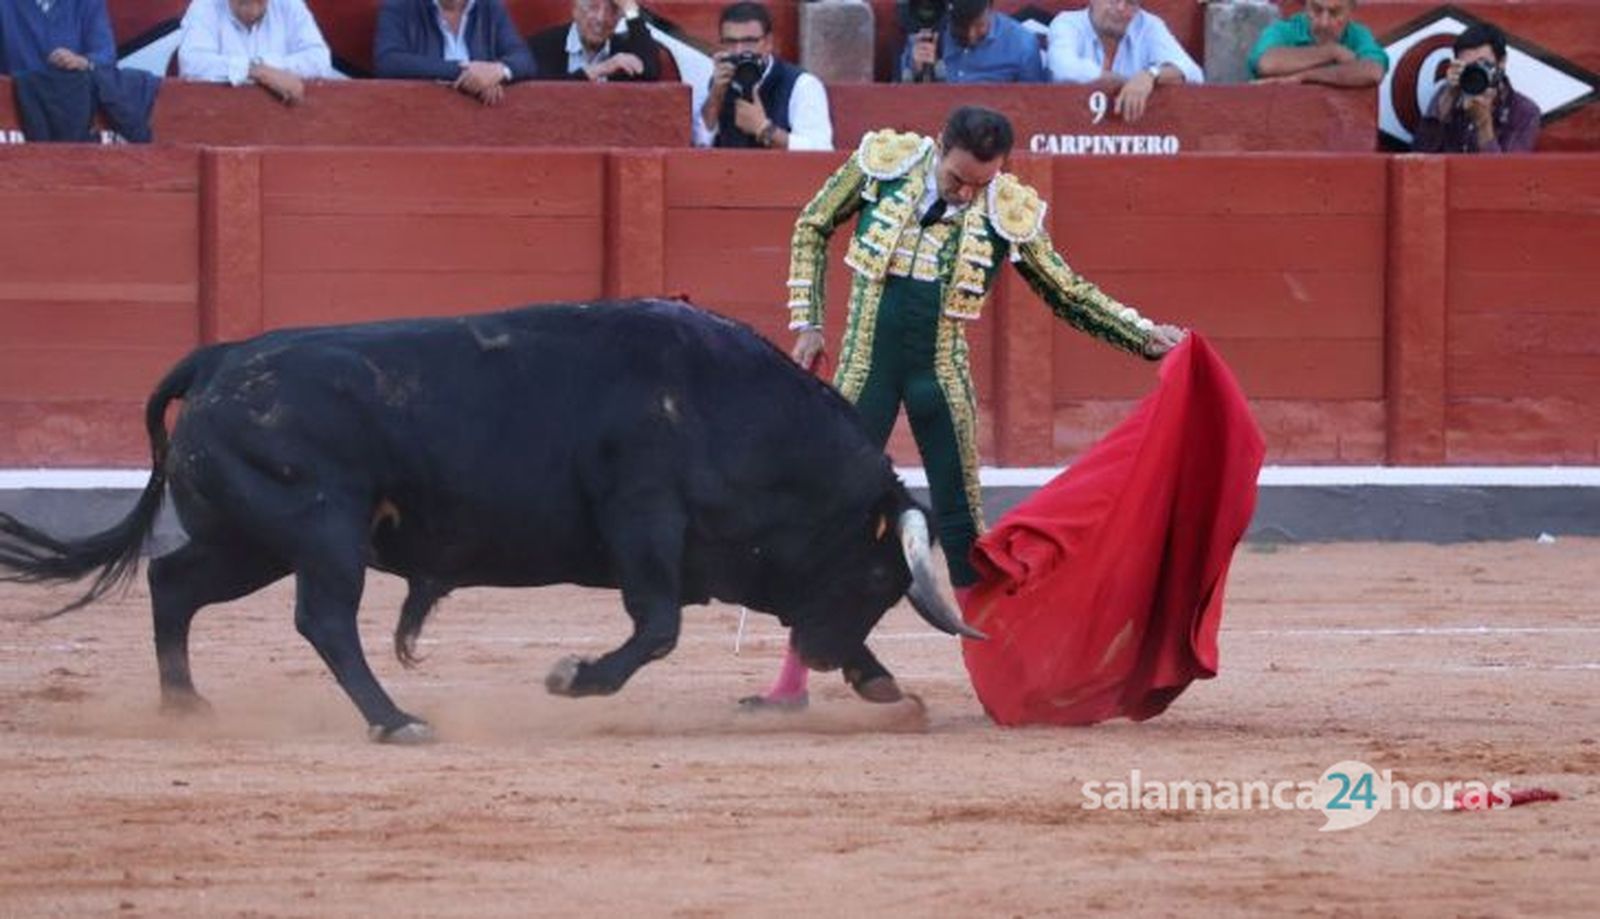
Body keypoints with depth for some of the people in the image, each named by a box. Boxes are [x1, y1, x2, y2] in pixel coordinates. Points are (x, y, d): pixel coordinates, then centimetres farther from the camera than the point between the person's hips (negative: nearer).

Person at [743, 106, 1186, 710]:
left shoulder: (1010, 214, -7)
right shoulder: (883, 163, -7)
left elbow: (1072, 296, 6)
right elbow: (812, 229, 8)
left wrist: (1148, 338, -3)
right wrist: (807, 322, 3)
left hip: (941, 381, 0)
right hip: (865, 368, 0)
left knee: (960, 525, 0)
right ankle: (792, 680, 6)